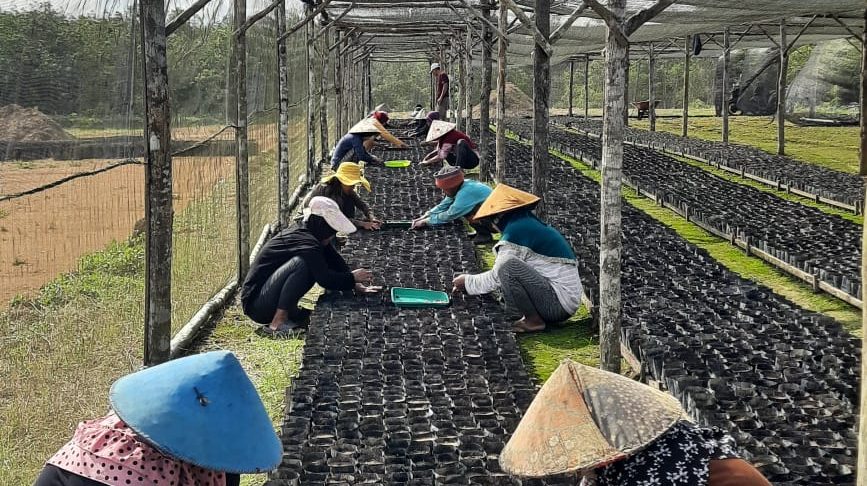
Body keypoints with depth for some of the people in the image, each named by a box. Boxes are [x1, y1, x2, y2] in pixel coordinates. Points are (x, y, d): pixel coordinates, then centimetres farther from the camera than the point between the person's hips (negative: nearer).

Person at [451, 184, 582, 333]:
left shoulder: (516, 230, -13)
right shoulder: (531, 224, 17)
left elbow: (496, 277, -9)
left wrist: (468, 282, 7)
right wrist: (469, 283, 22)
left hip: (560, 303, -10)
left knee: (508, 266, -23)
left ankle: (534, 320, -11)